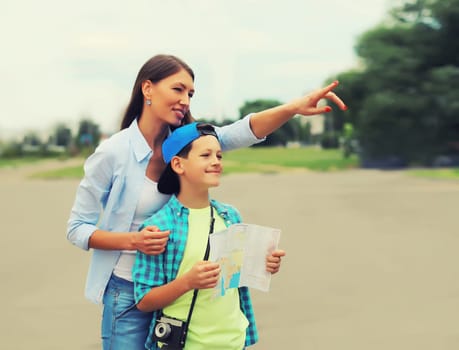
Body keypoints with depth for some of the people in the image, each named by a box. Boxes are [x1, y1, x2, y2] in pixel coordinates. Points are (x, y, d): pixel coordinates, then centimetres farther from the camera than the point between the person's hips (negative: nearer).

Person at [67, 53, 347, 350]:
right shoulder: (112, 153, -15)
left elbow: (243, 131, -20)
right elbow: (77, 228, -9)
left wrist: (296, 107, -37)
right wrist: (133, 241, -26)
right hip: (128, 292, -4)